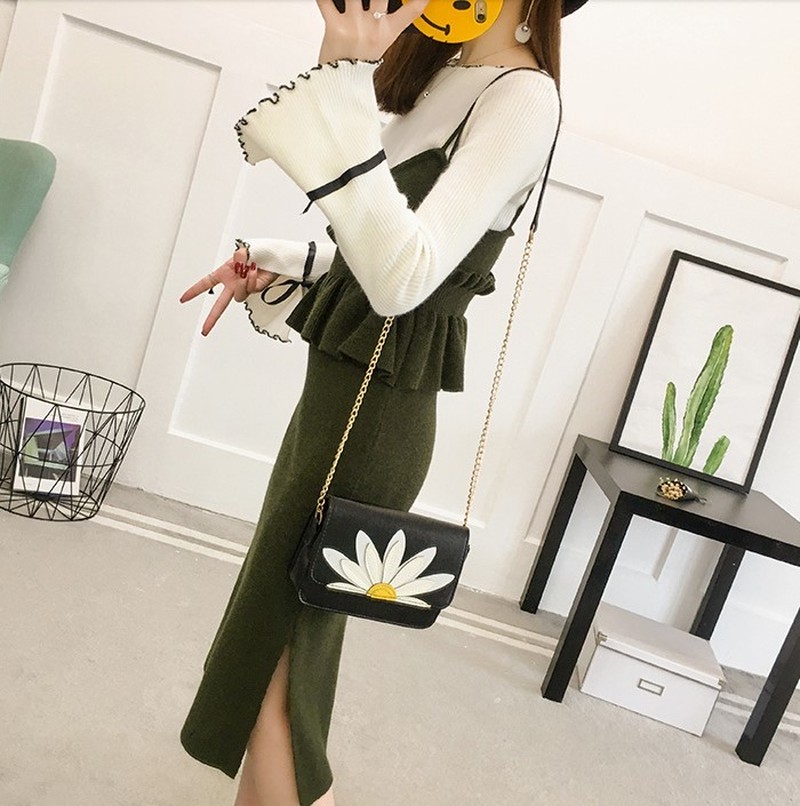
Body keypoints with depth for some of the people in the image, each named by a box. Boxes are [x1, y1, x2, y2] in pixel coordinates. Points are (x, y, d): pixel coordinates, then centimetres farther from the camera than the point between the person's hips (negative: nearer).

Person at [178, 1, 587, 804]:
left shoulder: (524, 98, -13)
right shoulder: (440, 72, 15)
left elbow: (404, 278, -27)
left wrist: (345, 86, -27)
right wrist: (272, 263, 9)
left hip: (377, 416, -9)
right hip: (338, 386, 9)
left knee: (272, 683, 0)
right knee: (271, 636, 21)